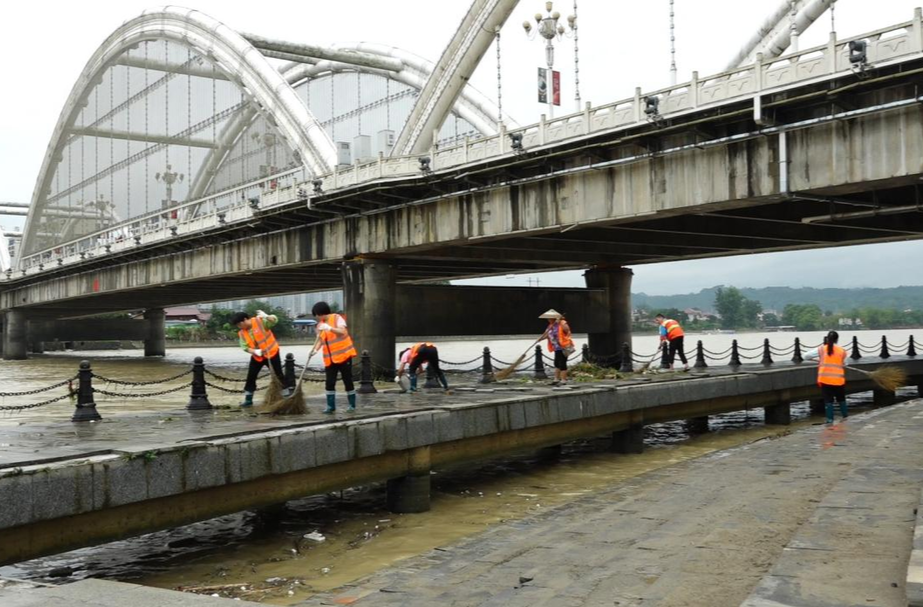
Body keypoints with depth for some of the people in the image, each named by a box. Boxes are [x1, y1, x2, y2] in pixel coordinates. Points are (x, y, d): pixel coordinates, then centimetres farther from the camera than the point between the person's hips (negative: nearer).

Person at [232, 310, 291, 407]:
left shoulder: (260, 321, -16)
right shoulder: (242, 333, -1)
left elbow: (274, 320, -24)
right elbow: (244, 347, -5)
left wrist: (266, 316, -43)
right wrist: (254, 351, -22)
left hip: (271, 353, -5)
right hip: (257, 357, 5)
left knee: (278, 374, 1)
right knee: (251, 376, 3)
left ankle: (288, 395, 13)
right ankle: (248, 399, 12)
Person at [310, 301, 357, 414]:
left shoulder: (337, 318, -7)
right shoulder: (320, 324, 10)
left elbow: (343, 332, -20)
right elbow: (319, 340, 7)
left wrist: (330, 328, -34)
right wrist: (315, 349, -11)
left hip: (343, 355, -5)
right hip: (329, 358, 5)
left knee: (348, 380, 2)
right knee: (329, 382, 0)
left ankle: (352, 405, 12)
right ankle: (331, 406, 7)